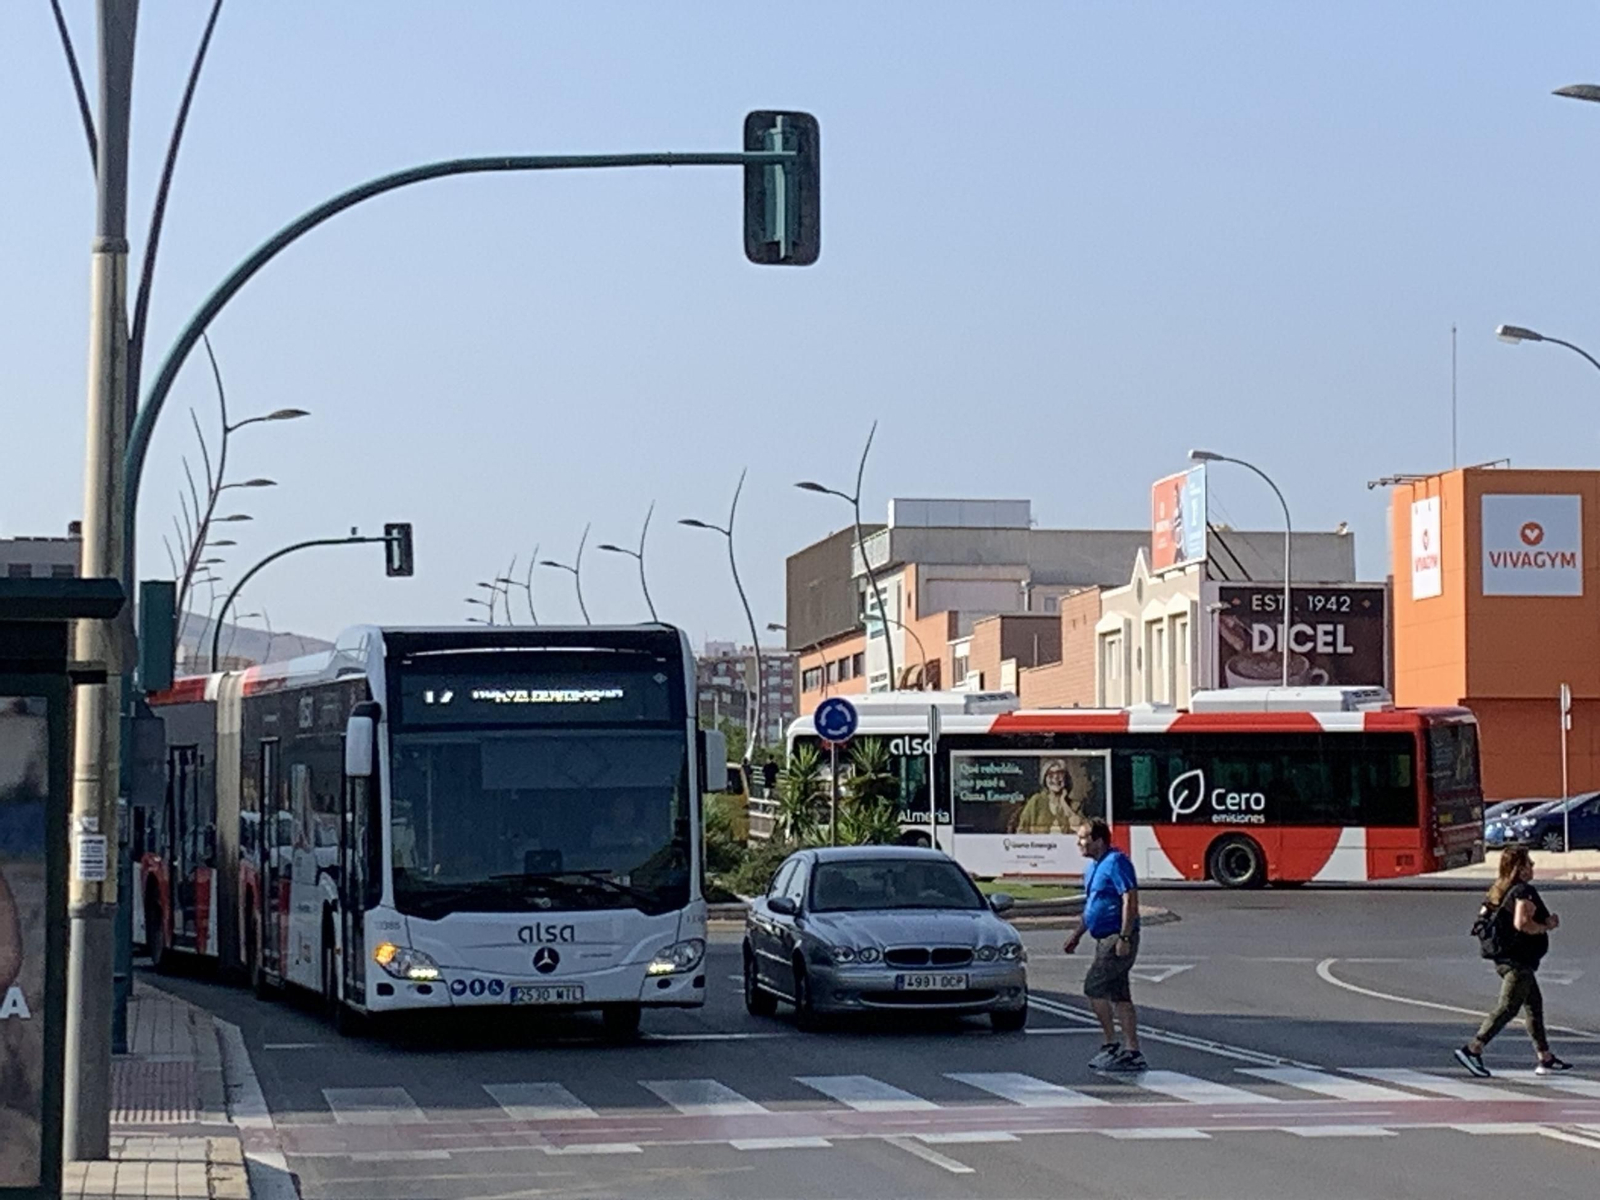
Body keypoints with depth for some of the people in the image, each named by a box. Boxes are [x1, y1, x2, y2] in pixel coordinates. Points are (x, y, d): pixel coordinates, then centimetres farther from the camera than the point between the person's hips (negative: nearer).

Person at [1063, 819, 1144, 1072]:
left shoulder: (1116, 862, -14)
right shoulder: (1093, 867, 17)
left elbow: (1130, 901, -20)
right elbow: (1090, 906, 27)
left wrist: (1124, 937, -24)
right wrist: (1076, 935, 26)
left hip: (1117, 938, -10)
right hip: (1105, 938, 10)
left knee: (1094, 988, -11)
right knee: (1119, 995, 9)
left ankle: (1111, 1045, -5)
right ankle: (1131, 1051, 12)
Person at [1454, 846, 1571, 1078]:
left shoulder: (1500, 891, 11)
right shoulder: (1525, 891, -16)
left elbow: (1484, 918, 17)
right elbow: (1522, 922, -30)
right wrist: (1547, 926, -14)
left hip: (1504, 957, 10)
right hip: (1519, 961, -10)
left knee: (1534, 1005, 17)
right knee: (1507, 1008, -9)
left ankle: (1545, 1059, 21)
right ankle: (1473, 1050, -15)